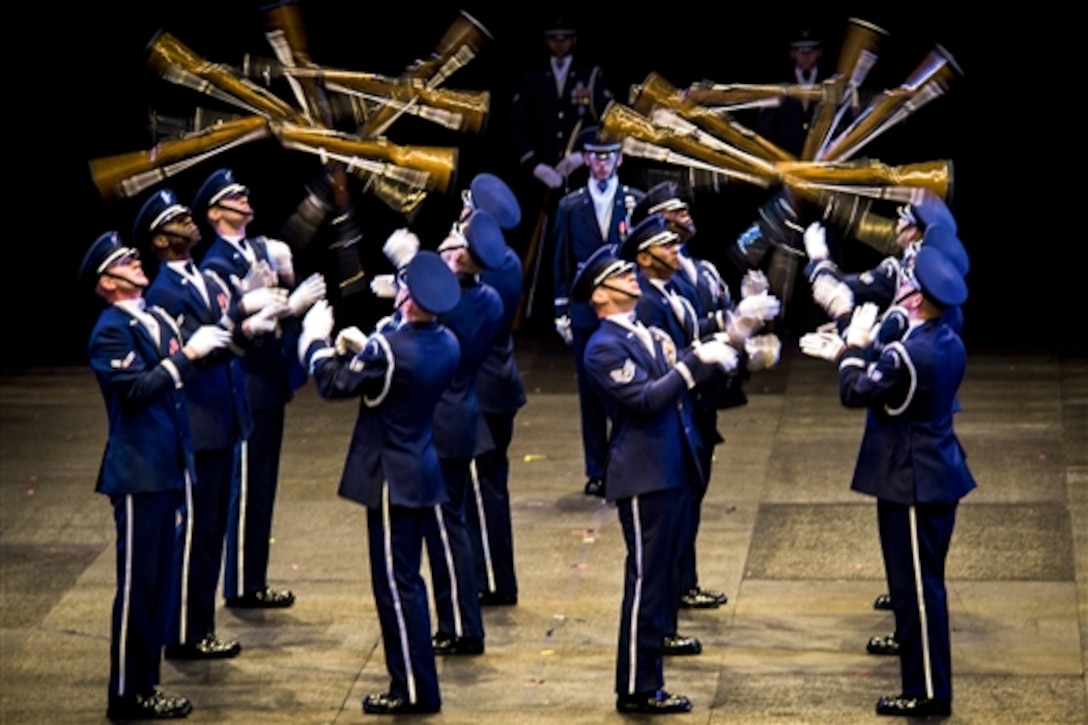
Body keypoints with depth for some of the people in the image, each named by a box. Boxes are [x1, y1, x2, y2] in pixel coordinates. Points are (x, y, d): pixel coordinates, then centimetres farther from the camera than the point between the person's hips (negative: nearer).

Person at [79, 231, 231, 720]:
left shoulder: (155, 317, 12)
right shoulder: (111, 331, -12)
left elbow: (180, 378, 12)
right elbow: (137, 389, -23)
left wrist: (213, 344, -1)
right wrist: (185, 355, -23)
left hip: (166, 469, 8)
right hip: (138, 473, -8)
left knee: (160, 582, 13)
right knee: (137, 584, -2)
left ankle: (145, 684, 22)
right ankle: (126, 695, 5)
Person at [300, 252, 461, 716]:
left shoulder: (388, 349, -24)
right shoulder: (447, 344, 0)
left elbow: (333, 384, -13)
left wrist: (317, 340, 3)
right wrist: (362, 347, 13)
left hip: (393, 480, -9)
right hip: (423, 474, 9)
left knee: (395, 584, -1)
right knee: (405, 580, 18)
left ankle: (414, 690, 4)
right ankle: (414, 680, 26)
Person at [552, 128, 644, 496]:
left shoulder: (636, 203, 4)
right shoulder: (570, 206, 8)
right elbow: (562, 262, 9)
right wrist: (562, 310, 3)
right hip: (585, 311, 1)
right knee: (590, 393, 4)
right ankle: (596, 472, 10)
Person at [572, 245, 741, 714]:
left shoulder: (648, 332, 15)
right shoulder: (604, 348, -12)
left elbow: (678, 383, 13)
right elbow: (644, 398, -22)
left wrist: (714, 358, -4)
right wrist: (693, 364, -21)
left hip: (673, 472, 9)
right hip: (644, 478, -9)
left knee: (663, 581, 13)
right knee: (645, 582, -5)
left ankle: (649, 679, 20)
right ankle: (636, 689, 1)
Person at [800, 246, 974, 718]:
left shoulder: (909, 353, -25)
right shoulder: (947, 343, 4)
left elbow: (855, 393, -15)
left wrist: (853, 348, 0)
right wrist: (848, 355, 15)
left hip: (912, 483, -10)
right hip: (938, 474, 10)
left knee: (917, 586, -2)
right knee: (923, 583, 18)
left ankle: (927, 694, 5)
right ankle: (926, 682, 28)